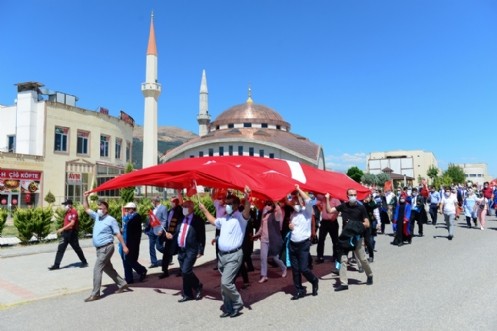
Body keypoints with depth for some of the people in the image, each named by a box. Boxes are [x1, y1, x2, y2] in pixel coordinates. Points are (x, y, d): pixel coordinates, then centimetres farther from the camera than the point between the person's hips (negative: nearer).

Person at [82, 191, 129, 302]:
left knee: (97, 269, -10)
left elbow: (118, 234, -8)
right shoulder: (97, 216, 10)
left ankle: (95, 294, -4)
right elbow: (86, 209, 16)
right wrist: (85, 197, 5)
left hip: (106, 248, -8)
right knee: (108, 268, 15)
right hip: (99, 248, 8)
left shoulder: (111, 220, -10)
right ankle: (122, 284, 28)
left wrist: (124, 246, -10)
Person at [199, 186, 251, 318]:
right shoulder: (224, 218, 15)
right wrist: (204, 210, 33)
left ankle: (237, 303, 7)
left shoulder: (240, 217, -9)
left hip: (234, 255, -8)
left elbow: (247, 212, -32)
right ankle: (228, 308, 27)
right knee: (224, 284, 13)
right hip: (222, 255, 8)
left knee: (226, 282, -16)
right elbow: (213, 221, 34)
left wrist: (247, 198, -51)